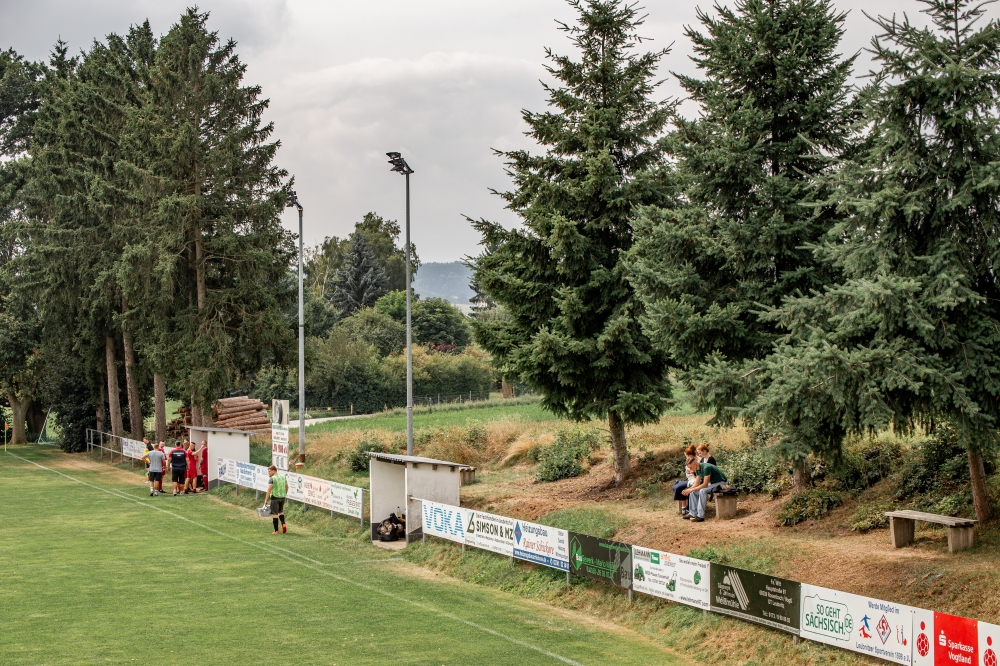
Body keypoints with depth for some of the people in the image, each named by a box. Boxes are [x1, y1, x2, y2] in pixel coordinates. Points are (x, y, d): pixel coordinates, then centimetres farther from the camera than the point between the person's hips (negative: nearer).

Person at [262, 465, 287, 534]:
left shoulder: (272, 479, -12)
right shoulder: (283, 477, 10)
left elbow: (269, 490, -17)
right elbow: (287, 487, 15)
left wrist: (266, 500, -16)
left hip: (275, 497, -6)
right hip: (282, 497, 6)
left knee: (275, 514, 2)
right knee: (280, 511, 24)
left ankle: (276, 530, 3)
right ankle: (283, 524, 3)